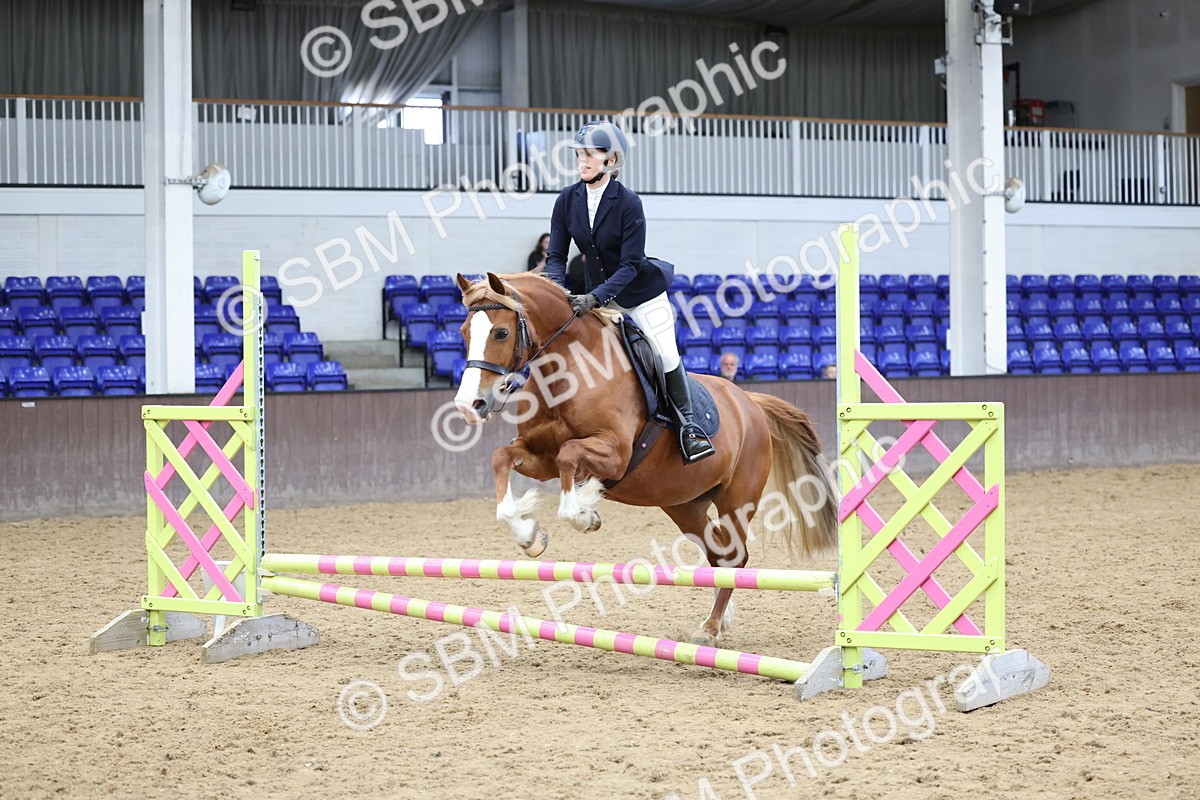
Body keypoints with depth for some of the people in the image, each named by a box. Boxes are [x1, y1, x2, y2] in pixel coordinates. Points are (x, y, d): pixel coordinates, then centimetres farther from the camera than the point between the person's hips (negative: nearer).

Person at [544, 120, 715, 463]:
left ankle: (687, 423, 9)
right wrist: (558, 290, -25)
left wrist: (594, 298, -35)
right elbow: (556, 255, -6)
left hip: (641, 291, -4)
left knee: (666, 356, -7)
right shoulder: (567, 200, -9)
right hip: (598, 295, 4)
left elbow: (629, 266, -24)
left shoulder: (628, 203, -22)